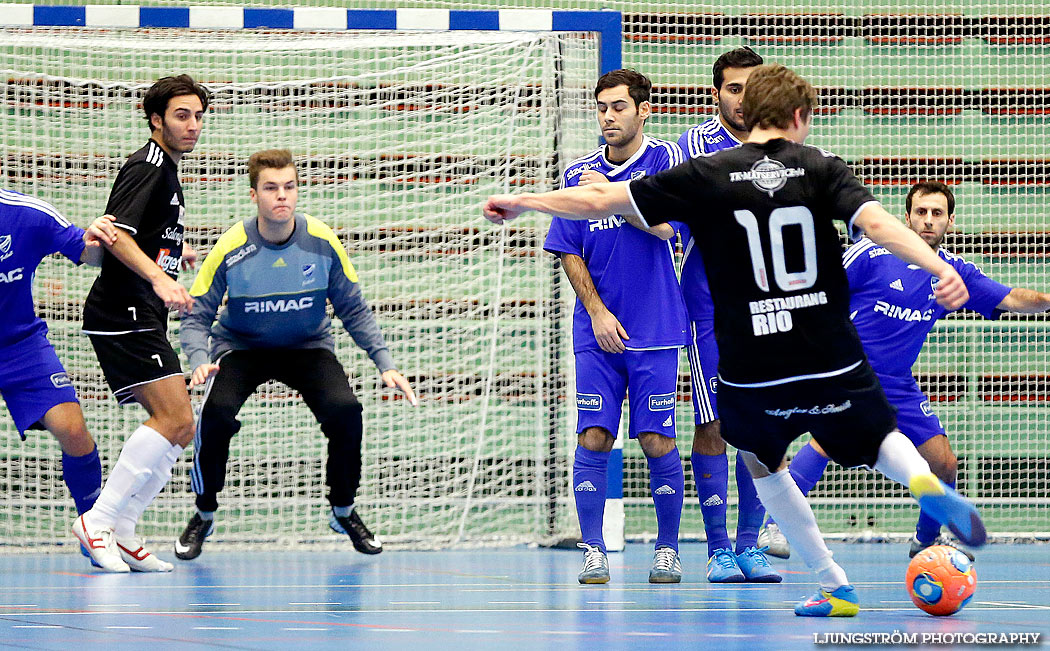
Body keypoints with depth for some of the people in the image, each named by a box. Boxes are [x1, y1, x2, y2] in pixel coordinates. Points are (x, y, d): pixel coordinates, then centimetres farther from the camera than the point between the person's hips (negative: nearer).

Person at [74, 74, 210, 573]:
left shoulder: (166, 171, 20)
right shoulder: (147, 167, -10)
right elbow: (116, 233, -24)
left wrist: (175, 251, 45)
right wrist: (160, 278, -36)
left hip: (142, 318, 10)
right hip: (123, 313, -10)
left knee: (178, 428, 6)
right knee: (176, 420, -19)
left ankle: (121, 533, 7)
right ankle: (98, 522, -16)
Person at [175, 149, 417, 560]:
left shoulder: (323, 244, -14)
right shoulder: (230, 250, -19)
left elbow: (354, 310, -2)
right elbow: (197, 316, -12)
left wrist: (385, 364, -11)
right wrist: (200, 362, -31)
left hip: (307, 346, 1)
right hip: (240, 347, -1)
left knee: (345, 409, -25)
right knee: (217, 412, -29)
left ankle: (343, 510, 3)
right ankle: (204, 515, -3)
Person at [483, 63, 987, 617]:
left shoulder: (707, 176, 0)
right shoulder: (821, 169, 1)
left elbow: (601, 199, 3)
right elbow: (876, 223, -18)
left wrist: (520, 203, 15)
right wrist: (940, 268, -26)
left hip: (749, 372, 0)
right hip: (832, 359, 0)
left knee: (761, 462, 27)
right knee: (882, 441, 25)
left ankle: (834, 586, 20)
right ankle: (925, 482, -11)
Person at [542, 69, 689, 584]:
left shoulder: (665, 160, -2)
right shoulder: (579, 173, 7)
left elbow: (663, 225, -14)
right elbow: (570, 253, 8)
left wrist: (612, 193, -14)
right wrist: (597, 311, -2)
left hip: (656, 330, -2)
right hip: (598, 328, 2)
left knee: (657, 441, -2)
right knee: (593, 437, -5)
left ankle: (667, 548, 10)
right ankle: (593, 550, 1)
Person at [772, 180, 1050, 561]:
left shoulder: (955, 272, 4)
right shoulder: (871, 254, -10)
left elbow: (1011, 300, 0)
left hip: (896, 383, 6)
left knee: (944, 464, 3)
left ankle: (927, 540, 30)